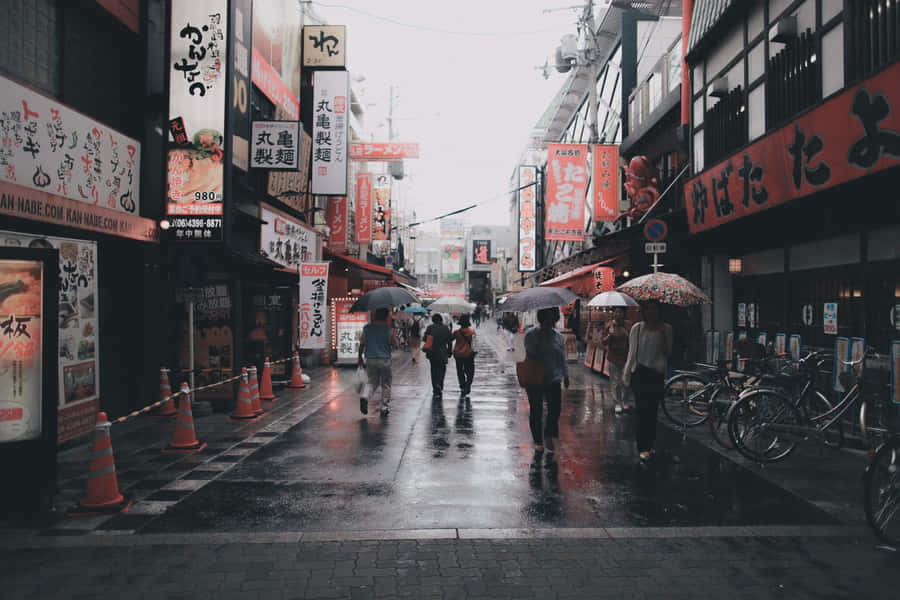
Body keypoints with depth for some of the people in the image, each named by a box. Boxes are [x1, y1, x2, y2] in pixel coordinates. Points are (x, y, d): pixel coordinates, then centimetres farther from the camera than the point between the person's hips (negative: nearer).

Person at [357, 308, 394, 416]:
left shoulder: (367, 328, 2)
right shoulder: (388, 329, -6)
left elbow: (362, 343, 6)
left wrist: (360, 357, 16)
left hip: (370, 359, 2)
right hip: (385, 359, -2)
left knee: (372, 382, 14)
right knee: (386, 385, 11)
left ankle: (365, 397, -15)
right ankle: (385, 407, 13)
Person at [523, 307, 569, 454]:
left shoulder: (558, 336, 8)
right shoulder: (530, 334, -4)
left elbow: (562, 356, 16)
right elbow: (531, 353, -16)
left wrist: (565, 375, 16)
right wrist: (539, 339, -25)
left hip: (553, 379, 3)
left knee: (555, 408, -7)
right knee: (536, 411, 6)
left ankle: (549, 436, 18)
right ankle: (538, 441, 21)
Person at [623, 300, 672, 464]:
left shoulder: (666, 329, 6)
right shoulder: (637, 328, 5)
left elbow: (668, 352, 2)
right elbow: (632, 353, 8)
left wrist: (663, 336, -12)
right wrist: (627, 373, 6)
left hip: (657, 374, 1)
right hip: (640, 373, -1)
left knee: (652, 410, 6)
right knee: (642, 410, -5)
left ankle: (650, 445, 18)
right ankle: (644, 448, -5)